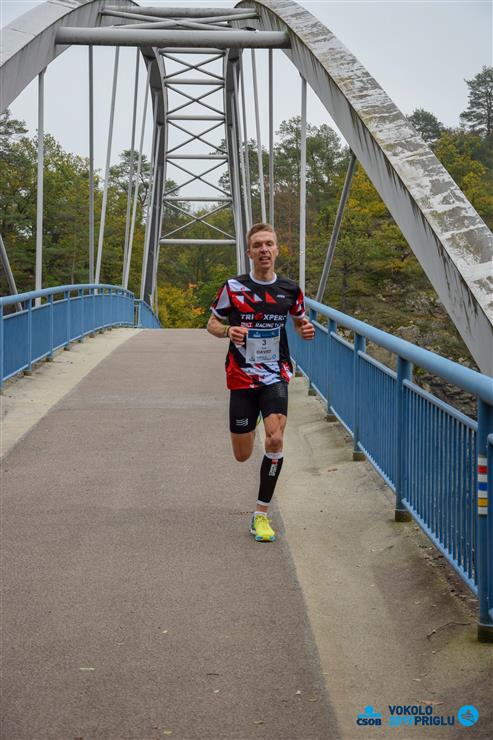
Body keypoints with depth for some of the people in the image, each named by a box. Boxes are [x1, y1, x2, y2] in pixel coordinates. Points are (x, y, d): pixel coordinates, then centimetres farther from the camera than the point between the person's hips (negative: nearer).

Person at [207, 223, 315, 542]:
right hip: (242, 378, 0)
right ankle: (249, 428, 50)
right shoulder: (233, 287, -6)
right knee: (242, 456, 8)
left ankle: (261, 514, -8)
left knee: (276, 438, -23)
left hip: (275, 375, 0)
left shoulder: (290, 290, 0)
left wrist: (306, 330, -6)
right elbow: (213, 324, 6)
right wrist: (229, 331, -17)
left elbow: (300, 320, 18)